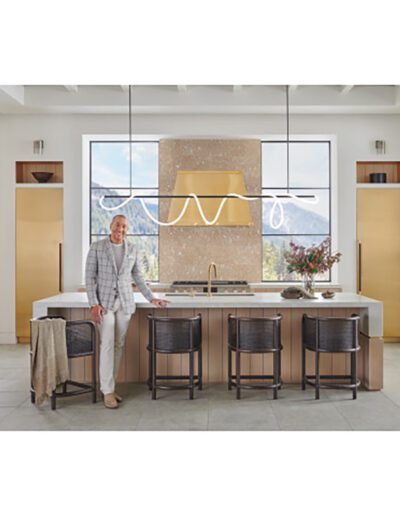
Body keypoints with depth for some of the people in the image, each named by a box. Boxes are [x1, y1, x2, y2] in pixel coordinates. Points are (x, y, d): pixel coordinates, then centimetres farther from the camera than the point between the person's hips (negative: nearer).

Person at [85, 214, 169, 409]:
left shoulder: (131, 249, 6)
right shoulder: (96, 247, -4)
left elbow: (137, 277, 12)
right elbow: (89, 277, -6)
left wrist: (151, 298, 8)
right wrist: (94, 304, -14)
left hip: (125, 302, 4)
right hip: (104, 302, -3)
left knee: (119, 345, 5)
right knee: (107, 345, -7)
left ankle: (109, 386, 17)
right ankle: (107, 391, 2)